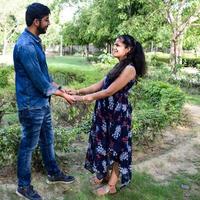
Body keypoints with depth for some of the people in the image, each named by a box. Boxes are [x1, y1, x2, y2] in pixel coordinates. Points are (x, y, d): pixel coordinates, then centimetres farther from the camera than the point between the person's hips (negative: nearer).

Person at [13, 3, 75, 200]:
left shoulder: (35, 41, 8)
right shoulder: (25, 46, -24)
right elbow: (39, 81, -22)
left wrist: (59, 87, 12)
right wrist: (62, 95, -11)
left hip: (42, 102, 9)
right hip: (31, 105, -9)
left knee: (47, 140, 21)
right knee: (28, 145, 6)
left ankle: (54, 173, 39)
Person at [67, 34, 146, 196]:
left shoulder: (129, 69, -19)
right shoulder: (119, 66, 11)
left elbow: (109, 91, -21)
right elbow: (100, 85, 9)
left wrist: (84, 97, -14)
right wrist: (78, 91, 3)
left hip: (118, 114, -9)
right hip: (108, 112, 9)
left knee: (116, 147, 5)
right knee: (105, 143, 19)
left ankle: (112, 185, 21)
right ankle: (104, 174, 39)